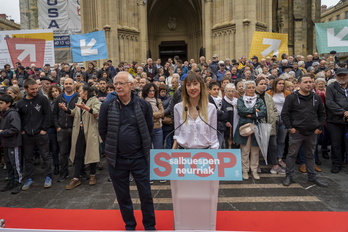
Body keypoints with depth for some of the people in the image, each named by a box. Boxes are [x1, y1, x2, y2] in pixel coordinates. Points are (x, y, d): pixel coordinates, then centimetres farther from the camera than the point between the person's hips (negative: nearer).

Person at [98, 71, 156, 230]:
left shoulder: (143, 105, -5)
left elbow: (149, 128, 8)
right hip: (116, 159, 1)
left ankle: (149, 225, 28)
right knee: (122, 195, 14)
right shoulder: (107, 106, -5)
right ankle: (129, 225, 34)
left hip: (139, 158, -1)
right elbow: (102, 130, 6)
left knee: (146, 194, 8)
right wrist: (112, 146, 10)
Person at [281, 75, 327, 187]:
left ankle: (312, 177, 26)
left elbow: (322, 114, 16)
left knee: (310, 155, 14)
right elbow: (284, 114, -6)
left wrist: (320, 127, 6)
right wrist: (290, 127, -10)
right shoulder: (292, 97, -5)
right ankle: (289, 176, 15)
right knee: (292, 154, 3)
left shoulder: (316, 98, 9)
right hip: (296, 132, -4)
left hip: (312, 132, 4)